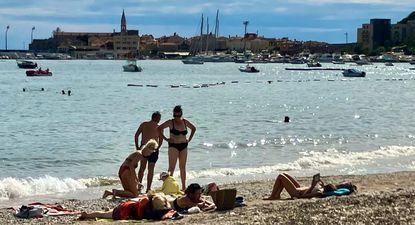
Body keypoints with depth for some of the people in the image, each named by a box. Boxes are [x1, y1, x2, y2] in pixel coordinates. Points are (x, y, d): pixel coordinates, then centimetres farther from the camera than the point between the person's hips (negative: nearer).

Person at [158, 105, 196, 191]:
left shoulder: (185, 122, 6)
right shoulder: (170, 122, -7)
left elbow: (193, 128, 23)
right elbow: (159, 129, -7)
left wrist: (189, 139, 13)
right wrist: (165, 139, -8)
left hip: (184, 146, 5)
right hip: (173, 146, -5)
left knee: (182, 167, 9)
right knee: (171, 168, -8)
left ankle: (183, 186, 14)